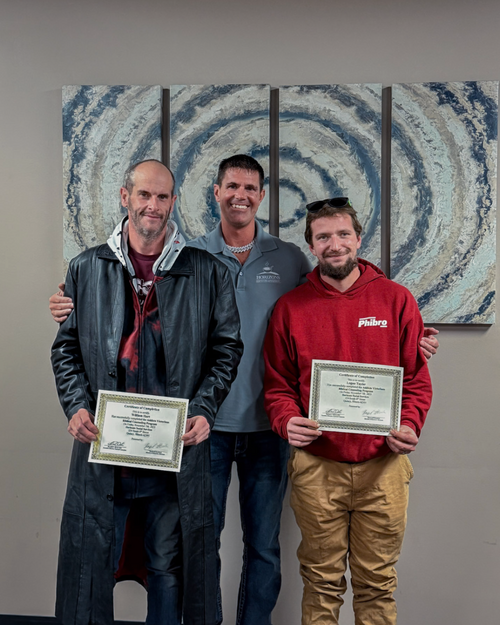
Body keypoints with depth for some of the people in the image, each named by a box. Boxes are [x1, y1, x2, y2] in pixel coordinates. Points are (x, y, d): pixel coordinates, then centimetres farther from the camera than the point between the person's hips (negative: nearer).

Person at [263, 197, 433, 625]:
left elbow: (417, 379, 5)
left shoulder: (396, 300, 2)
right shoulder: (291, 307, 2)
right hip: (316, 467, 0)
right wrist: (287, 421, -14)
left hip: (383, 466, 0)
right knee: (322, 582, 14)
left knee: (377, 582, 14)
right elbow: (278, 385, 5)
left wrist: (409, 426, -12)